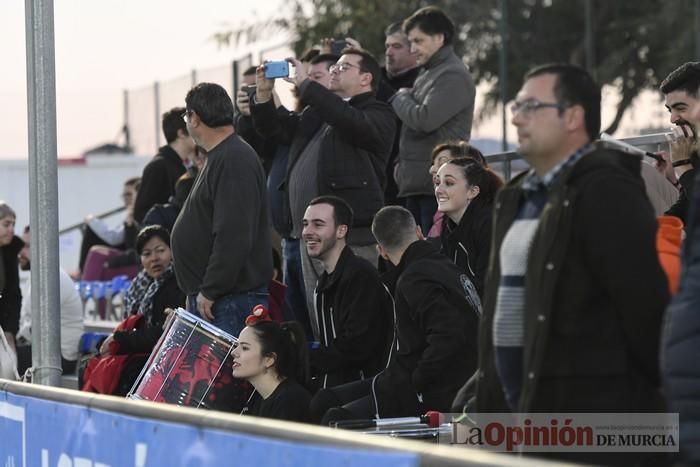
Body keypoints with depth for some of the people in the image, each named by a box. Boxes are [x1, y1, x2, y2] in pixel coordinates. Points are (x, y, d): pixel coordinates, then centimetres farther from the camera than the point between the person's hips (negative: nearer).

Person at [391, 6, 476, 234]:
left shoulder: (453, 76, -11)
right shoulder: (427, 74, 19)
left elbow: (424, 120, -20)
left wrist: (401, 97, -4)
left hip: (437, 184, -9)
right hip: (417, 183, 9)